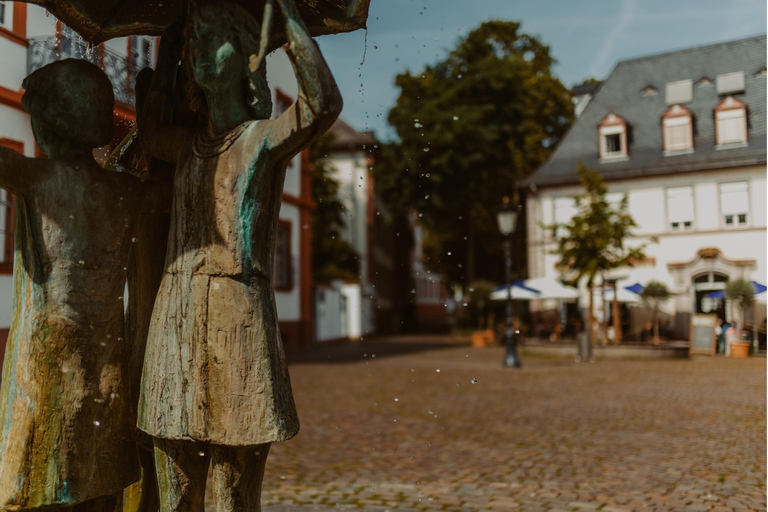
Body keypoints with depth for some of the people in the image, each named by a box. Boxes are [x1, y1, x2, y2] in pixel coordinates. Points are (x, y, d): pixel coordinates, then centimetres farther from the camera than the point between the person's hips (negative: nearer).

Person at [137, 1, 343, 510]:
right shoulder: (190, 147, 18)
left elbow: (324, 103, -19)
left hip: (241, 326, -6)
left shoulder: (267, 135, 1)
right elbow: (148, 130, 40)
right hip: (175, 324, 6)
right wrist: (169, 49, 35)